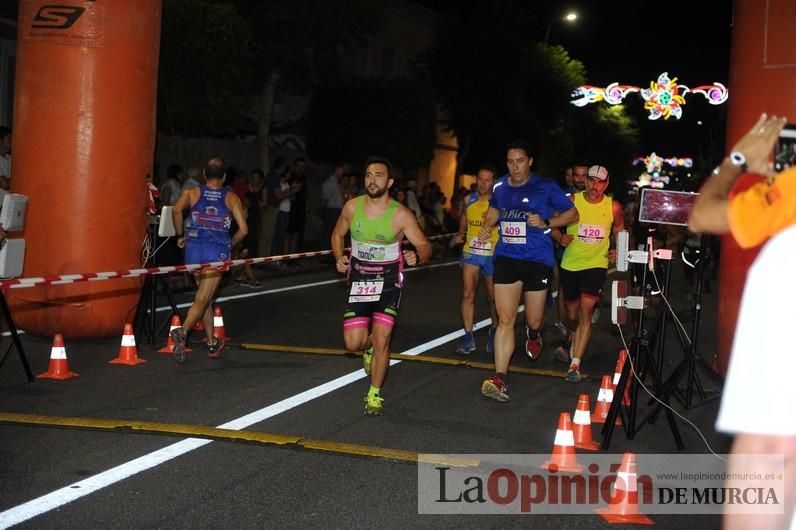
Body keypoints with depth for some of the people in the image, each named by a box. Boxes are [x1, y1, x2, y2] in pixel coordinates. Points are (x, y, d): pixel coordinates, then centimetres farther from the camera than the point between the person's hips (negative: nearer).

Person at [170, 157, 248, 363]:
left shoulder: (191, 193, 9)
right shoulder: (231, 197, 8)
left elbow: (176, 211, -12)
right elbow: (243, 229, -1)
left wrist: (180, 235, 1)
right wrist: (229, 245, 16)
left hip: (194, 248, 2)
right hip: (217, 251, -2)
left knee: (205, 297, 17)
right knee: (202, 299, -6)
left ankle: (212, 343, 22)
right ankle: (182, 331, -30)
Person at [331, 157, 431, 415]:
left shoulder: (401, 214, -14)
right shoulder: (352, 206, -5)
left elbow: (425, 246, -9)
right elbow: (337, 234, 12)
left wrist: (416, 257, -33)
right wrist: (339, 257, -7)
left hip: (388, 280, -2)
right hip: (358, 279, 3)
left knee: (381, 341, -7)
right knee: (352, 343, -2)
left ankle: (374, 394, 15)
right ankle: (369, 345, 37)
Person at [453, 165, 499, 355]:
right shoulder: (469, 200, 4)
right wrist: (460, 234, 11)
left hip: (492, 255, -2)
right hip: (471, 253, 2)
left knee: (493, 297, 12)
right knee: (467, 294, -9)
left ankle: (494, 332, 34)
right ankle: (468, 337, -5)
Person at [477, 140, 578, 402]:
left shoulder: (546, 187, -5)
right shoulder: (500, 187, 7)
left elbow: (572, 214, 1)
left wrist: (546, 222, -15)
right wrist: (487, 226, 8)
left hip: (537, 259, -2)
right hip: (506, 257, 2)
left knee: (534, 320, 8)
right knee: (505, 319, -6)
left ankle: (533, 334, 48)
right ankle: (499, 378, -9)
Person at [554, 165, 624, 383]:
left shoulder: (613, 207, -2)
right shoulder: (571, 202, -5)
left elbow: (619, 232, 15)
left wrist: (616, 251, -1)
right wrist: (561, 238, -16)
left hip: (596, 265, -1)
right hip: (570, 264, 1)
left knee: (586, 313, -15)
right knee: (572, 315, 14)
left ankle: (575, 363, -16)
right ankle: (575, 347, 45)